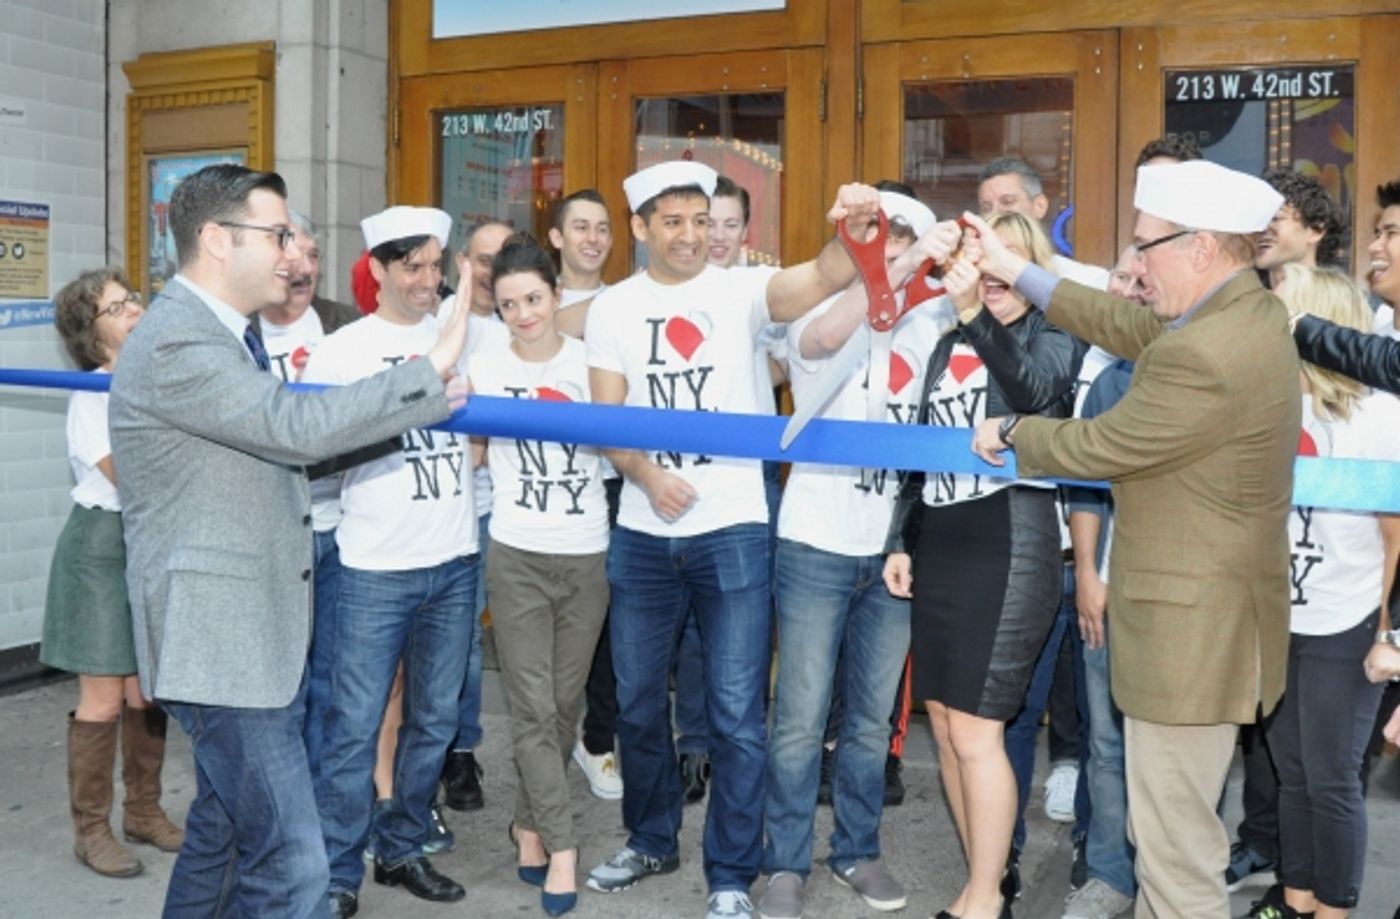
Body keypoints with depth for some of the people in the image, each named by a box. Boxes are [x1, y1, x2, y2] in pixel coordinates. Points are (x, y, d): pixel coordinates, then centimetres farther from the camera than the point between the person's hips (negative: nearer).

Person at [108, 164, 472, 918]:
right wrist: (429, 374, -19)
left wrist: (417, 404, 9)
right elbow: (298, 427, -25)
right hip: (221, 640, -10)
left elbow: (285, 444, 18)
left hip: (259, 630, 11)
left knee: (225, 828, 22)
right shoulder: (176, 343, -18)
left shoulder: (224, 334, 14)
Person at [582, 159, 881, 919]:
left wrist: (851, 235, -42)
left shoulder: (740, 289, -2)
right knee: (638, 700, 16)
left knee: (736, 713, 1)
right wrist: (646, 473, -17)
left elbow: (821, 279, -21)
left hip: (732, 529, -3)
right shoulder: (612, 309, 6)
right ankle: (651, 840, 37)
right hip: (642, 534, 3)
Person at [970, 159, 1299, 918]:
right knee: (1165, 829, 24)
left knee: (1177, 850, 3)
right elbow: (1126, 326, 15)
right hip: (1202, 614, 11)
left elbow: (1096, 447, -17)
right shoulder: (1249, 311, 5)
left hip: (1192, 628, -11)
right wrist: (1014, 271, 19)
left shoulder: (1204, 356, -27)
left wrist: (1008, 431, 2)